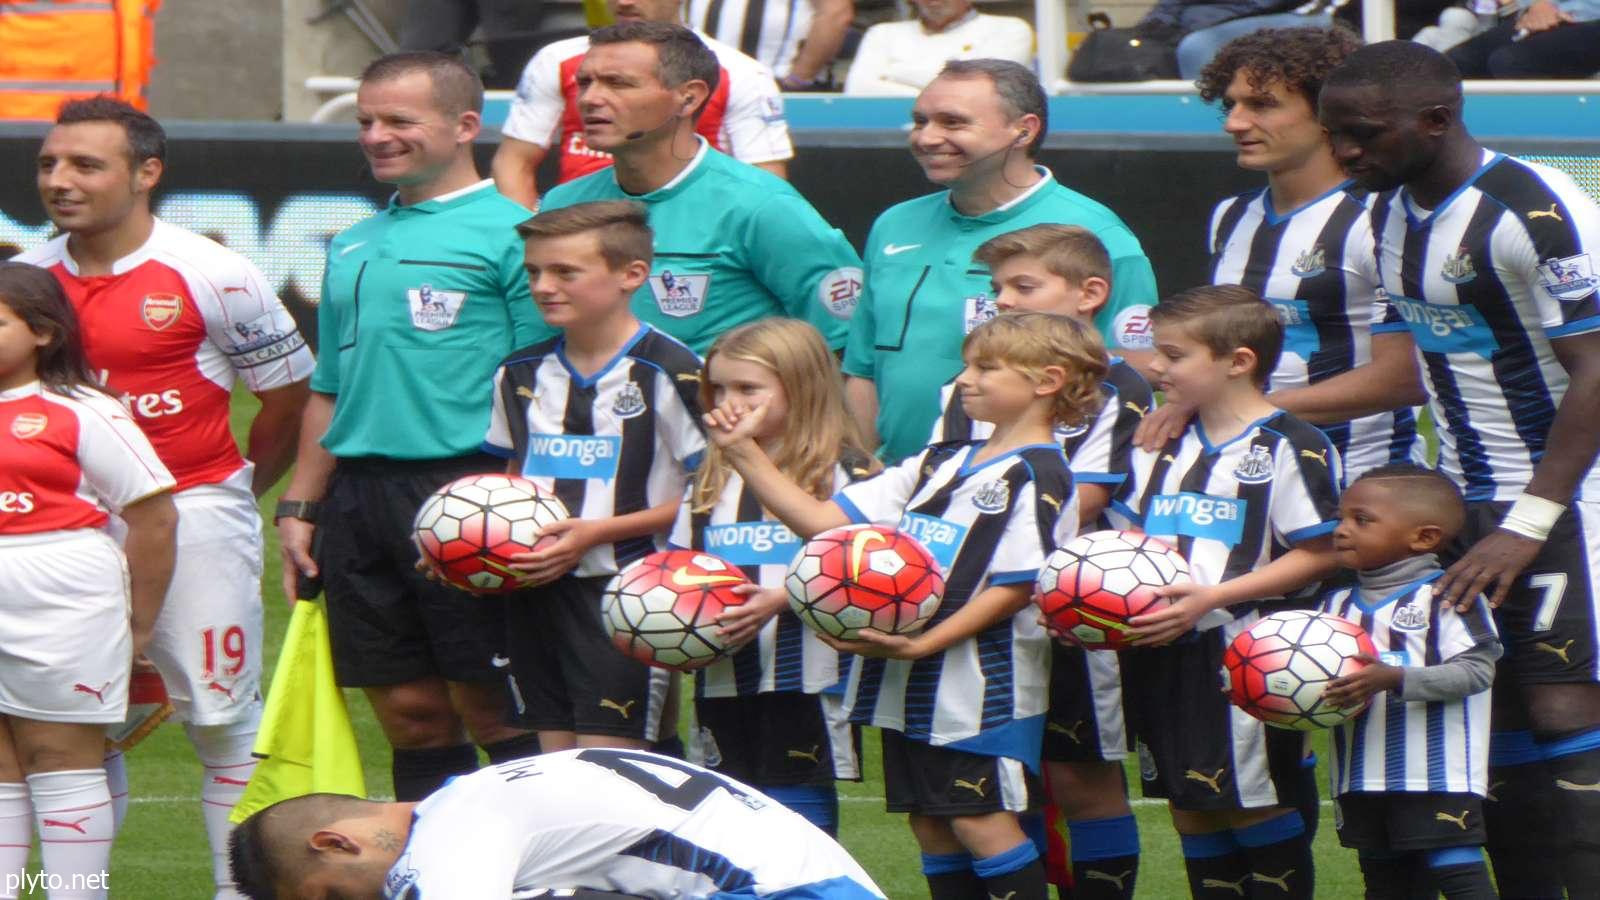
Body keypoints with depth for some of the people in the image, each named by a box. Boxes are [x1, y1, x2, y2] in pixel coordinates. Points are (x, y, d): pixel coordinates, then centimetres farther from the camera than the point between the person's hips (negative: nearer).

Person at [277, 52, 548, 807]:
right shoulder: (353, 248, 19)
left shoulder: (508, 234, -4)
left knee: (493, 708, -7)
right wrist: (300, 507, 16)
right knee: (408, 710, 7)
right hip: (360, 496, 7)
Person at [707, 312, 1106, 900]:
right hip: (909, 682, 8)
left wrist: (922, 645, -23)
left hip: (983, 685, -8)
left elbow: (1014, 588, -17)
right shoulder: (940, 465, 15)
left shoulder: (1037, 476, -9)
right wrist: (743, 452, 2)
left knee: (982, 822, -7)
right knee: (931, 826, 10)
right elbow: (822, 521, 11)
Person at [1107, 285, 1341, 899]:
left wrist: (1211, 597, -20)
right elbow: (1128, 534, 21)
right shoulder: (1163, 448, 14)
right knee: (1192, 812, 11)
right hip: (1161, 655, 7)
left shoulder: (1289, 448, -10)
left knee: (1260, 806, -4)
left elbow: (1317, 554, -13)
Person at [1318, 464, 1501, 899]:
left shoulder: (1446, 597, -8)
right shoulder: (1337, 605, 13)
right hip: (1362, 779, 7)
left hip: (1437, 777, -7)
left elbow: (1476, 669, -18)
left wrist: (1394, 679, -27)